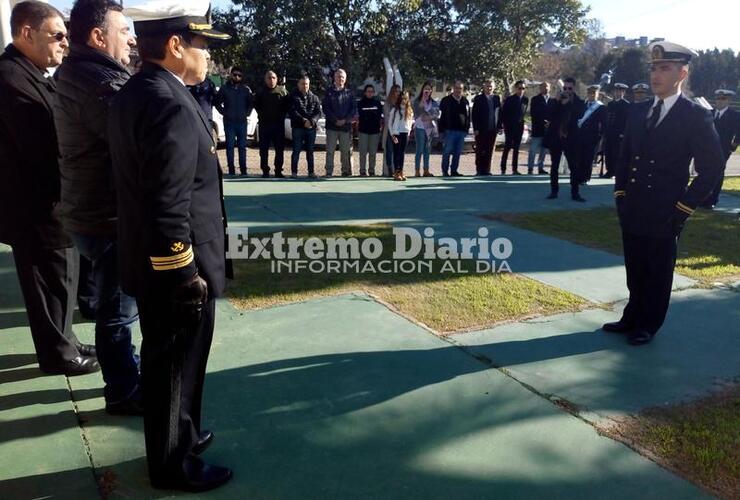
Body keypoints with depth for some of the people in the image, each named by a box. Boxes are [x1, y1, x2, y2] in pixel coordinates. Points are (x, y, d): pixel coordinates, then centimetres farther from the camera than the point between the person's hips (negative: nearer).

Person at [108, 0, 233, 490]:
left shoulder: (133, 93, 9)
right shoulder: (170, 103, -23)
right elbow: (168, 207, -27)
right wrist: (186, 275, -20)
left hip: (152, 264, 10)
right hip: (174, 268, -10)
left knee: (167, 360, 23)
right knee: (175, 365, 7)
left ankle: (178, 433, 43)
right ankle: (173, 463, 27)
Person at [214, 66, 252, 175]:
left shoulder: (246, 89, 5)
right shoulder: (225, 88, 2)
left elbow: (251, 102, 15)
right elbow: (216, 102, 7)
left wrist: (247, 113, 4)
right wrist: (223, 112, -1)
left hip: (242, 121, 1)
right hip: (229, 122, -1)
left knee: (242, 146, 6)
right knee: (230, 146, 1)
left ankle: (243, 170, 11)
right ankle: (231, 169, 5)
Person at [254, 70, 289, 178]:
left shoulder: (282, 91, 4)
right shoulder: (261, 92, 5)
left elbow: (287, 105, 9)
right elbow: (256, 105, 13)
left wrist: (282, 115, 1)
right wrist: (261, 114, 4)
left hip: (279, 124, 0)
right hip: (264, 124, 0)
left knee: (280, 148, 2)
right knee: (264, 149, 1)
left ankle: (278, 170, 10)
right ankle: (265, 170, 8)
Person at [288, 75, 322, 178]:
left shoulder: (314, 98, 13)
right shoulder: (293, 97, 4)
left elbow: (318, 112, 4)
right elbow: (293, 112, -7)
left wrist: (312, 121, -14)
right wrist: (304, 121, -18)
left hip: (311, 128, 3)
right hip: (298, 127, -3)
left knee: (310, 151, 7)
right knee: (296, 151, -3)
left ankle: (311, 172, 12)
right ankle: (294, 172, 1)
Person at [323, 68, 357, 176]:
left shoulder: (349, 93, 11)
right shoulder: (329, 92, 7)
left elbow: (354, 108, 5)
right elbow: (325, 107, -1)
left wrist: (345, 120, -9)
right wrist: (335, 120, -11)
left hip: (346, 126, 1)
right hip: (332, 126, -1)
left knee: (346, 151, 4)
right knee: (330, 150, -2)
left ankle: (346, 171, 11)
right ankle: (329, 171, 1)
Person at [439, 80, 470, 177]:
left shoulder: (465, 101, 14)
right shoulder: (446, 100, 1)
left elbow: (468, 116, 16)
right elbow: (441, 116, -1)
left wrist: (467, 128, 9)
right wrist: (442, 129, -7)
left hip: (461, 131, 4)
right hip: (450, 130, -4)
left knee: (458, 153, 6)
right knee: (447, 151, -4)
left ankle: (454, 170, 13)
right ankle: (445, 171, 3)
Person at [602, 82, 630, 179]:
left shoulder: (626, 105, -1)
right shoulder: (610, 104, 18)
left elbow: (627, 120, -8)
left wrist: (623, 133, -15)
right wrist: (604, 130, 10)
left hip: (619, 134, -6)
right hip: (609, 133, 6)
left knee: (617, 153, -6)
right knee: (608, 153, 4)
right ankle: (610, 171, 10)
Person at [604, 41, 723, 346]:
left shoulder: (696, 116, -7)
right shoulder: (637, 112, 9)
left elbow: (712, 167, -6)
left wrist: (684, 206, -10)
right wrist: (620, 193, 7)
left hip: (664, 215, -5)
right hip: (632, 210, 5)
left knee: (658, 274, 8)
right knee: (635, 271, 14)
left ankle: (648, 326, 22)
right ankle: (632, 319, 29)